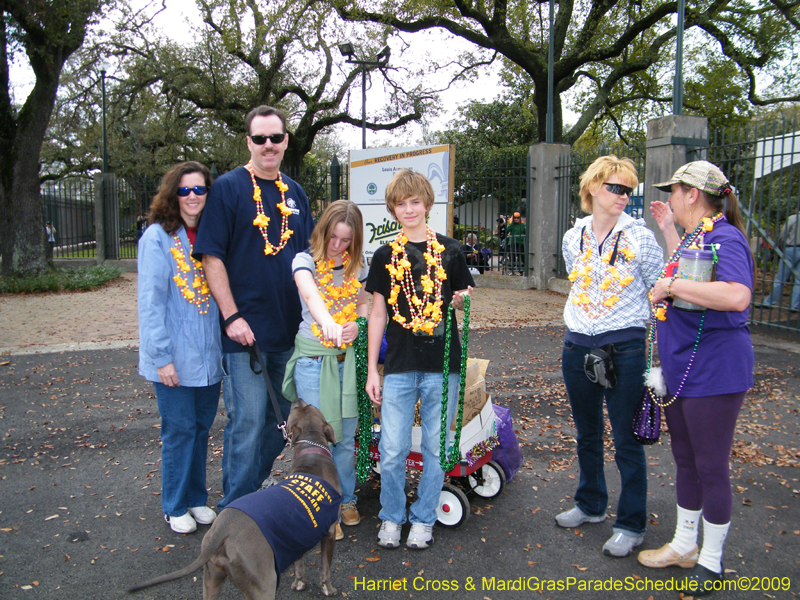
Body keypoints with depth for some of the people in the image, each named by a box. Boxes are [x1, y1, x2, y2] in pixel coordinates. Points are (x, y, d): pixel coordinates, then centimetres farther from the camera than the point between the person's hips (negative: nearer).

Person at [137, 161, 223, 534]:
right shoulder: (158, 237, -8)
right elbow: (150, 301, -12)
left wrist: (221, 345, 7)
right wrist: (162, 356, -16)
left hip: (208, 355, 5)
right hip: (175, 358, -5)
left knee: (202, 427, 14)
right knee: (180, 430, 4)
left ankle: (197, 498, 30)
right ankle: (175, 507, 22)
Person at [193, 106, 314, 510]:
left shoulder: (295, 193, 12)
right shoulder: (228, 188, -5)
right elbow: (211, 257, -10)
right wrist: (232, 316, -16)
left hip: (289, 331, 6)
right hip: (245, 332, -6)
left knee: (280, 417, 15)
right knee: (247, 420, -1)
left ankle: (256, 489, 34)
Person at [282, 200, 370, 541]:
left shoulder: (357, 265, 7)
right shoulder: (306, 260, -8)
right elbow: (310, 293, -29)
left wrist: (357, 324, -6)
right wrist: (327, 321, -50)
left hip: (349, 357, 4)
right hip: (314, 359, -4)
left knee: (346, 435, 12)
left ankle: (346, 499, 31)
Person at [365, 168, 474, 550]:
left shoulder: (449, 251, 3)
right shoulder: (386, 255, 5)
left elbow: (463, 298, 12)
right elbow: (378, 314, 6)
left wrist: (463, 301, -13)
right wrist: (371, 370, 4)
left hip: (443, 365, 0)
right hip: (399, 366, 0)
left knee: (436, 448, 9)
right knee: (392, 450, 3)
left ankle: (423, 518, 27)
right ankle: (391, 516, 26)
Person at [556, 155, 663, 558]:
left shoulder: (640, 237, -6)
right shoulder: (573, 238, 5)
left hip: (624, 352, -4)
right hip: (578, 349, 5)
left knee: (626, 441, 4)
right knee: (587, 435, 18)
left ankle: (631, 525, 20)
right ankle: (591, 505, 38)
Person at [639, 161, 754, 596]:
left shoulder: (725, 238, -18)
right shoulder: (695, 236, 11)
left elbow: (737, 296, -34)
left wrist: (670, 285, -26)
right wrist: (668, 231, 24)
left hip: (714, 372, -9)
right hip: (680, 369, 10)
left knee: (710, 466, 5)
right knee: (685, 459, 19)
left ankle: (711, 561, 24)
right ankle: (684, 545, 36)